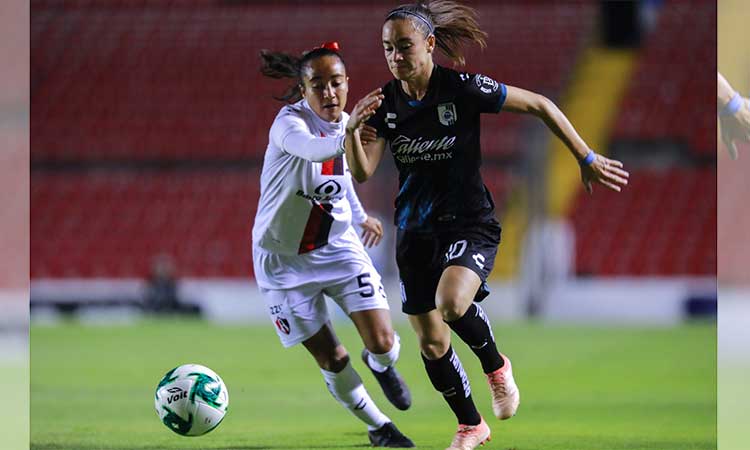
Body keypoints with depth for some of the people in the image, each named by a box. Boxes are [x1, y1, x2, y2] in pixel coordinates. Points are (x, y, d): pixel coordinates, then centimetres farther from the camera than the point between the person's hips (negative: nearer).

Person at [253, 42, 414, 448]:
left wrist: (360, 215, 23)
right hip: (285, 259, -4)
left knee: (382, 344, -9)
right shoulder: (290, 123, -23)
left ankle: (381, 366, 28)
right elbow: (315, 150, -48)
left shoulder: (344, 123, -3)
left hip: (339, 247, 4)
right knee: (332, 361, 0)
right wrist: (348, 132, -66)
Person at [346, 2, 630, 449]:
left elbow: (539, 105, -7)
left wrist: (587, 159, -5)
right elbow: (362, 173, -6)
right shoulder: (386, 102, -2)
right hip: (416, 230, 5)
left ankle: (495, 365, -2)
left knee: (451, 303, -33)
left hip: (469, 222, -5)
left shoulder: (462, 88, -15)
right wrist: (352, 131, -26)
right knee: (431, 344, 7)